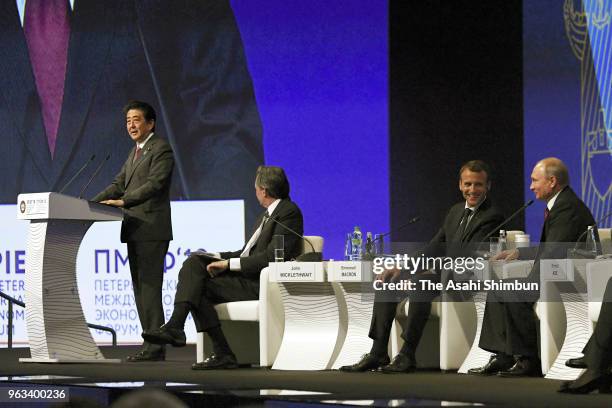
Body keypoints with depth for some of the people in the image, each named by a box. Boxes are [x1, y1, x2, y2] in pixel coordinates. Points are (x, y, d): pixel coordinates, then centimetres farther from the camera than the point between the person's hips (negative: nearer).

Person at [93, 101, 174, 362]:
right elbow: (120, 184, 17)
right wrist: (94, 203, 3)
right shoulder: (135, 152, 21)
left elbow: (154, 184, -18)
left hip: (152, 229, -10)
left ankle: (155, 347, -12)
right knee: (140, 288, 10)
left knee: (149, 287, -12)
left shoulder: (161, 149, -7)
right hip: (135, 230, 10)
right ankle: (151, 343, 14)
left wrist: (123, 202, -26)